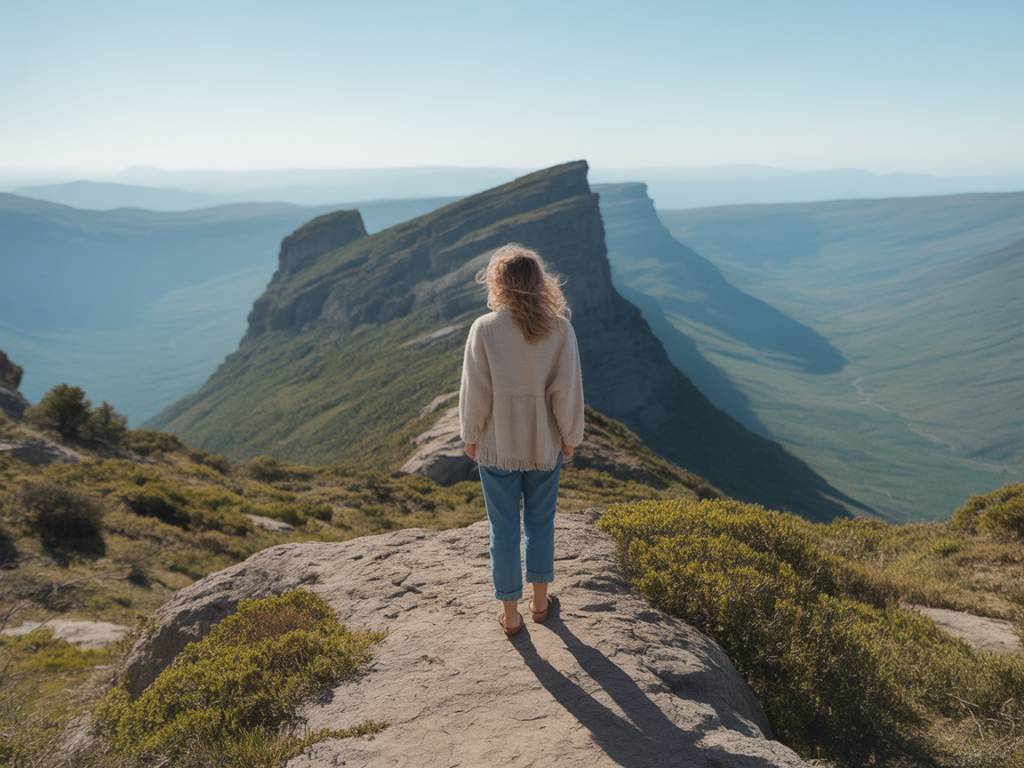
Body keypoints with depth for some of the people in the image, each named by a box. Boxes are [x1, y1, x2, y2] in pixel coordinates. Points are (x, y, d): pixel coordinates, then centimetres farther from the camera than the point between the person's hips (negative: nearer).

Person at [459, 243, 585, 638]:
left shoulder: (484, 328, -16)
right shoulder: (560, 328, -12)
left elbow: (475, 392, -11)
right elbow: (568, 391, -9)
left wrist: (470, 435, 4)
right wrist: (569, 437, 5)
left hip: (497, 446, -1)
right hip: (545, 446, 2)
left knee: (504, 529, 13)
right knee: (540, 523, 21)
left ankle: (510, 614, 25)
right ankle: (540, 601, 35)